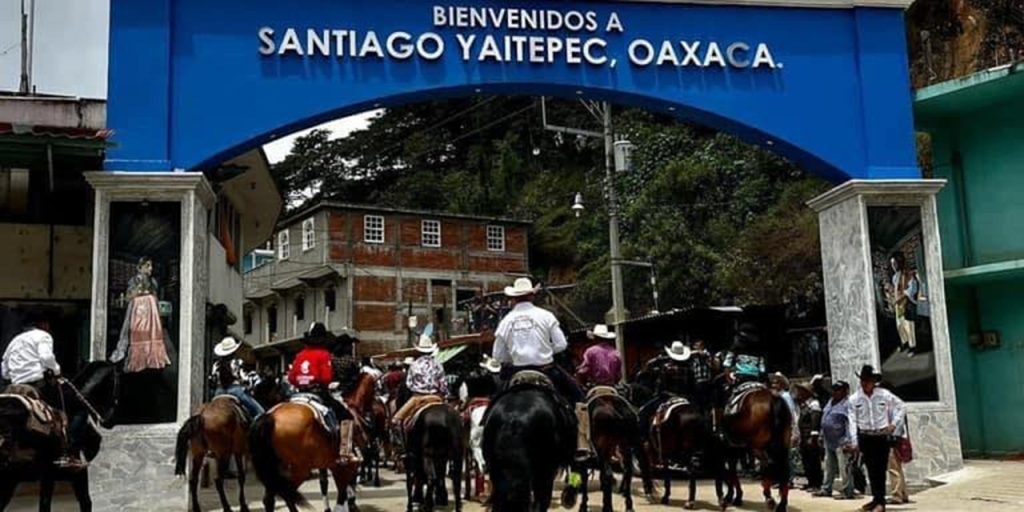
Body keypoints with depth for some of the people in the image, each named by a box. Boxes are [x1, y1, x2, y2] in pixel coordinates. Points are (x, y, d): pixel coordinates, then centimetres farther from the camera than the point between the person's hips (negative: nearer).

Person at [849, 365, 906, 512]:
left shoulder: (885, 395, -4)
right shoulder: (854, 399, -1)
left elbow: (901, 407, 9)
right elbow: (853, 421, -1)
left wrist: (894, 424, 2)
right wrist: (855, 441, -4)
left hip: (882, 436, -2)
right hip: (865, 437, 2)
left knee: (880, 469, -5)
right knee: (871, 470, 8)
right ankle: (877, 498, 20)